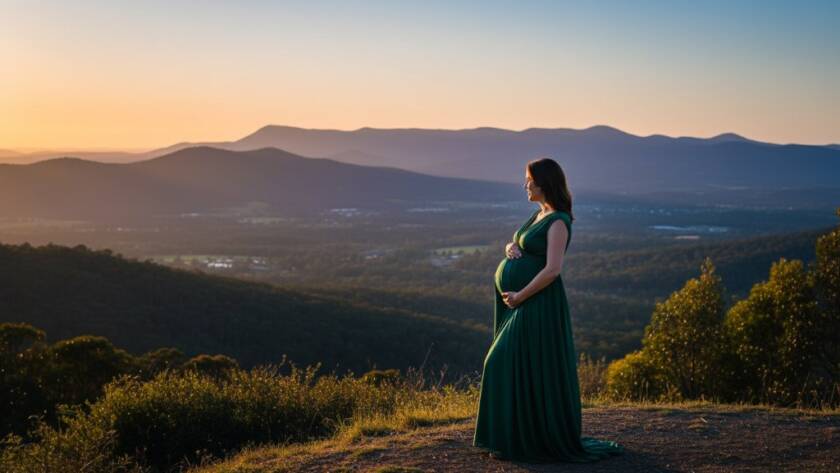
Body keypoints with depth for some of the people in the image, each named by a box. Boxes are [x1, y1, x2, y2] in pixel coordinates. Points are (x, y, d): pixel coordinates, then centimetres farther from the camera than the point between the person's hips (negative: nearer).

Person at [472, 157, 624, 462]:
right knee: (508, 366, 11)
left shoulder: (558, 221, -14)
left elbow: (552, 269, -22)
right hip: (519, 303, 9)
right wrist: (510, 248, -2)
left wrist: (519, 296, -17)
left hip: (537, 304, -9)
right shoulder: (539, 214, 14)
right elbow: (517, 247, 22)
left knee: (529, 370, -6)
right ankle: (515, 436, 20)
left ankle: (531, 441, 4)